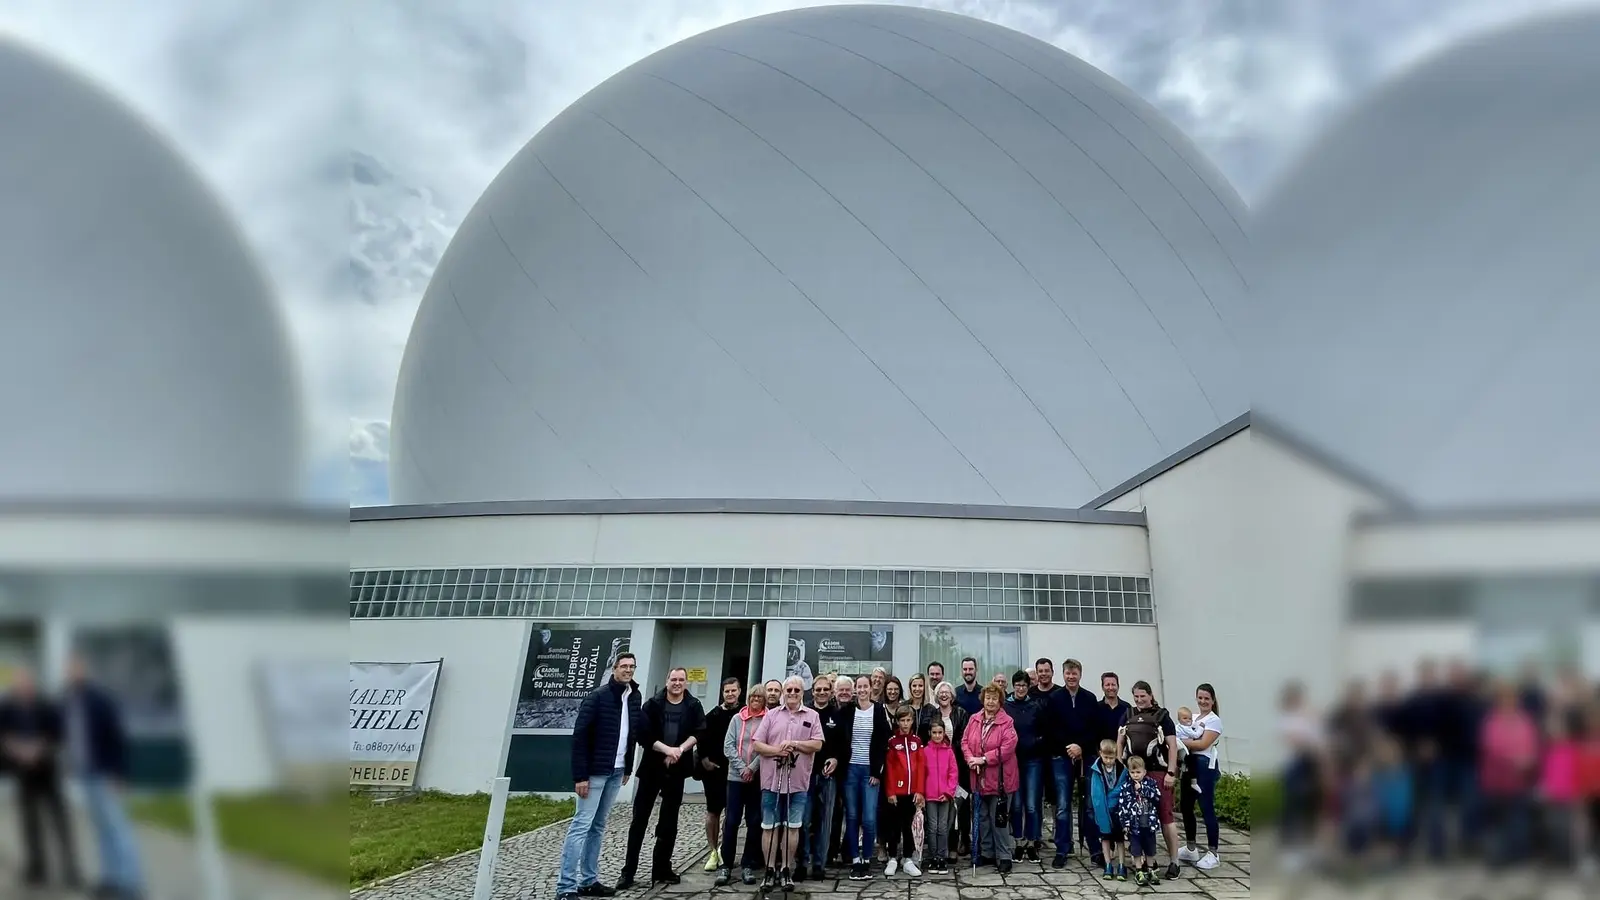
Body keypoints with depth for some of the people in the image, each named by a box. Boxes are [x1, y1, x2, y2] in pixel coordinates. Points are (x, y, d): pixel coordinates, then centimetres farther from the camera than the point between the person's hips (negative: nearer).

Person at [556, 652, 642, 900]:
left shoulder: (633, 698, 7)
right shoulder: (598, 696, -13)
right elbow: (579, 736, -15)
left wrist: (628, 768, 11)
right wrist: (580, 776, -18)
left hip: (616, 772, 7)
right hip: (595, 772, -6)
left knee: (598, 826, 13)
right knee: (581, 825, -5)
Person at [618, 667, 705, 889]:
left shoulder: (693, 706, 3)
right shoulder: (653, 704, -1)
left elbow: (699, 733, -6)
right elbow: (643, 734, -9)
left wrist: (679, 750, -19)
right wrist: (667, 749, -20)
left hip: (676, 770, 1)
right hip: (651, 767, -1)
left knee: (669, 821, 8)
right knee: (639, 819, 2)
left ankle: (662, 869, 20)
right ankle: (628, 870, 10)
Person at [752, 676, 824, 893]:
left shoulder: (812, 716, 3)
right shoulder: (771, 714, 4)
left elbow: (817, 744, -4)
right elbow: (757, 744, 0)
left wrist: (794, 743, -16)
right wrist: (777, 750, -16)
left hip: (798, 782, 0)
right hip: (772, 780, 0)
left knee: (792, 826, 7)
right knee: (769, 826, 5)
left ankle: (785, 870, 18)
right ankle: (770, 870, 16)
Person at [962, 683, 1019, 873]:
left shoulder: (1007, 722, -11)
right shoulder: (974, 720, 4)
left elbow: (1008, 747, -20)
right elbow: (965, 741, 6)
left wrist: (984, 759, -20)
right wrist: (970, 759, -12)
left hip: (999, 778, -5)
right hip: (979, 778, 5)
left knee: (998, 819, -1)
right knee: (982, 817, 15)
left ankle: (1004, 857, 10)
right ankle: (986, 852, 28)